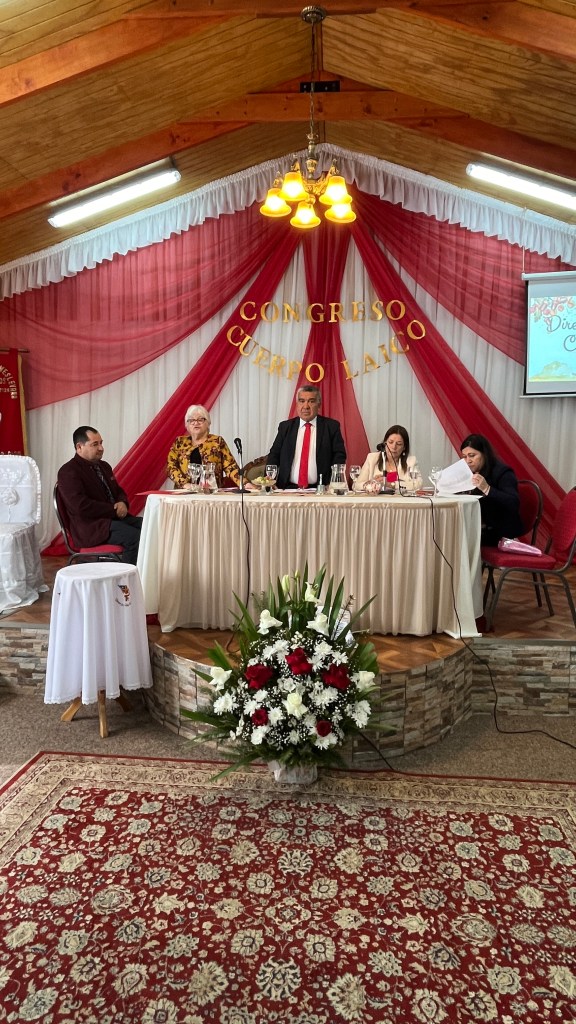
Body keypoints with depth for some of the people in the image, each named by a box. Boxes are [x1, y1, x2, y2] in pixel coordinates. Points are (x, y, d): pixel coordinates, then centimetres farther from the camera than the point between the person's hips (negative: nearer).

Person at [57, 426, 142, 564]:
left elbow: (119, 491, 25)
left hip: (116, 517, 8)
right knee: (135, 537, -30)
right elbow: (81, 506, -19)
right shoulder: (68, 472, -9)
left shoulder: (104, 466, 17)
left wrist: (122, 503, -1)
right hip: (90, 526, -8)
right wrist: (114, 510, -16)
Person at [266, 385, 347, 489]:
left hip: (319, 489, -2)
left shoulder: (331, 426, 7)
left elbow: (339, 456, 4)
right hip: (288, 488, 2)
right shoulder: (285, 426, 13)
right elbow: (274, 455, 12)